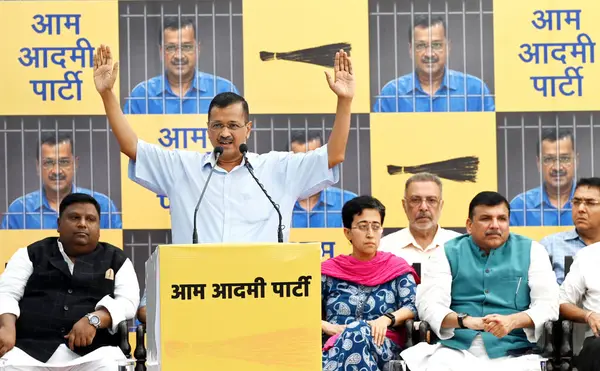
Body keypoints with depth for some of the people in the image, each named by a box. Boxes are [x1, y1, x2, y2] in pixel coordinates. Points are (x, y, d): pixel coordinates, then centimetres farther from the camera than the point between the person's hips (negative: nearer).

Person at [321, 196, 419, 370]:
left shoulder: (396, 267, 15)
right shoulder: (329, 270, 17)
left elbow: (412, 307, 3)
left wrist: (386, 319, -17)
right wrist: (327, 327, -7)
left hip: (382, 346, 0)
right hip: (336, 347, 0)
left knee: (359, 331, -39)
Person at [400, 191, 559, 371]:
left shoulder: (531, 251, 11)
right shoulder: (447, 253, 11)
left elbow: (548, 305, 2)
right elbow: (428, 305, 0)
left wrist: (512, 321, -19)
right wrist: (466, 321, -21)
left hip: (512, 353, 1)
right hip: (456, 350, 0)